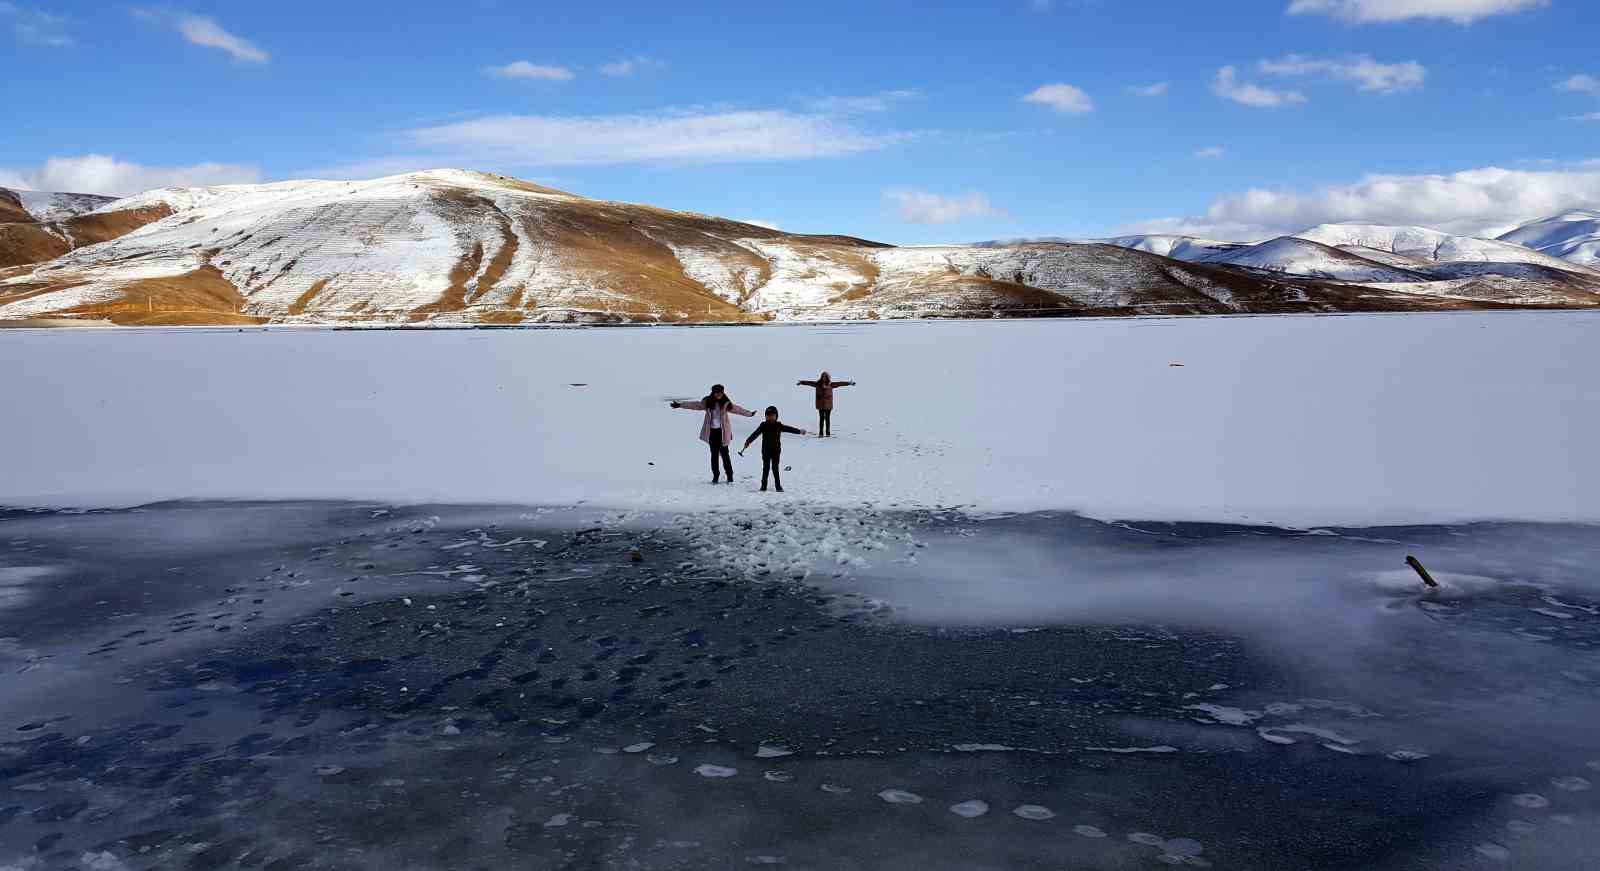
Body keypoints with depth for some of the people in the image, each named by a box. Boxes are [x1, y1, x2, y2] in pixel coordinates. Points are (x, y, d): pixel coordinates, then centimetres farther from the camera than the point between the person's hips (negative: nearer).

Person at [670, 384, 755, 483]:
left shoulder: (726, 403, -2)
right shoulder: (707, 402, 0)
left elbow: (736, 408, 6)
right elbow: (695, 405, 4)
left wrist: (749, 413, 8)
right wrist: (680, 405, 3)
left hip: (722, 431, -1)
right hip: (711, 431, 1)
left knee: (724, 454, -1)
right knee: (714, 454, 6)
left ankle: (730, 476, 7)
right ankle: (715, 476, 15)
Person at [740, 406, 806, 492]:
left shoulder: (779, 426, 2)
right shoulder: (763, 426, -2)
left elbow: (788, 429, 4)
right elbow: (755, 434, -9)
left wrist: (799, 431, 1)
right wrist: (748, 441, -19)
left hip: (776, 451, 0)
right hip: (766, 451, 0)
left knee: (775, 468, 2)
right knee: (765, 468, 5)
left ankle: (778, 486, 8)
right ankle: (763, 486, 10)